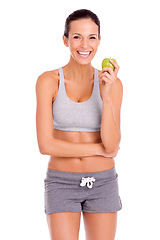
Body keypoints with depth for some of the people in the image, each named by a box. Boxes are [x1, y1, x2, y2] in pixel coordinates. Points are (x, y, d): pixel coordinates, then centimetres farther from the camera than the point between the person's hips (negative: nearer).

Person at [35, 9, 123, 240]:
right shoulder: (48, 81, -10)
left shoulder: (112, 84, -5)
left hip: (102, 184, 2)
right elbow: (46, 145, -15)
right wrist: (99, 149, -12)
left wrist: (107, 96, -24)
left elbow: (111, 145, -13)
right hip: (62, 185, -2)